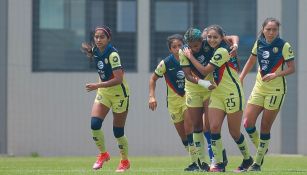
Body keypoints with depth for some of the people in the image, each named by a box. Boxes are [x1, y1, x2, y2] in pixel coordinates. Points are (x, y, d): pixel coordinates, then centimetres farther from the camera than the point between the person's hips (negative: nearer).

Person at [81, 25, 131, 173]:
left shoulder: (112, 54, -24)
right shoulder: (95, 51, -3)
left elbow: (118, 79, -29)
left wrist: (97, 86, -32)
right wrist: (89, 51, 0)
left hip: (119, 94, -6)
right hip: (103, 93, 6)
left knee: (118, 131, 2)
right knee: (94, 124, -12)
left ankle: (125, 161, 22)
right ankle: (103, 154, 9)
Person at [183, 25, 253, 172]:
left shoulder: (222, 51, -17)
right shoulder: (216, 51, 9)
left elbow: (204, 71, -14)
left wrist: (190, 56, -4)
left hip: (232, 95, -8)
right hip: (217, 95, 8)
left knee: (234, 132, 1)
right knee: (214, 127, -9)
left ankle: (247, 159, 24)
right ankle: (219, 164, -6)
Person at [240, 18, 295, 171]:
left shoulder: (284, 46, -11)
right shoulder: (259, 43, 3)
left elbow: (291, 68, -10)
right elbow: (251, 61, 19)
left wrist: (275, 75, -23)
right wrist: (241, 78, 12)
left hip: (276, 90, -5)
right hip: (259, 88, 5)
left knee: (265, 127, -2)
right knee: (248, 123, -5)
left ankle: (257, 163, 8)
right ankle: (262, 150, 19)